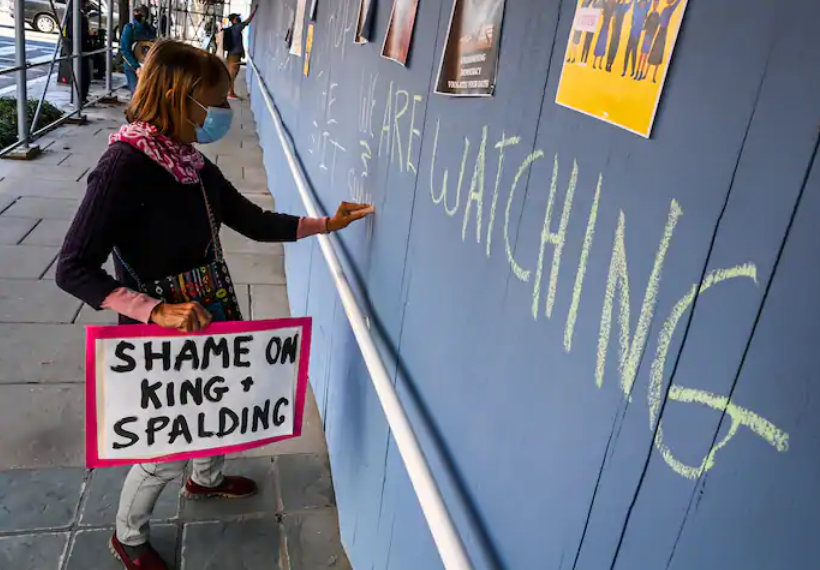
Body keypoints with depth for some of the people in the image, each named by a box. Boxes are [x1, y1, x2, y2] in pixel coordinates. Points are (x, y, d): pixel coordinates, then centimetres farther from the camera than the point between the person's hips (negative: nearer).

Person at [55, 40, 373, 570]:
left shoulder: (194, 163, -1)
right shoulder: (126, 164, -24)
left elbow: (256, 222, 8)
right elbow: (73, 269, -25)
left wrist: (326, 224, 4)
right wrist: (156, 311, -33)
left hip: (213, 319, 8)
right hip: (161, 338, -7)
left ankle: (207, 478, 58)